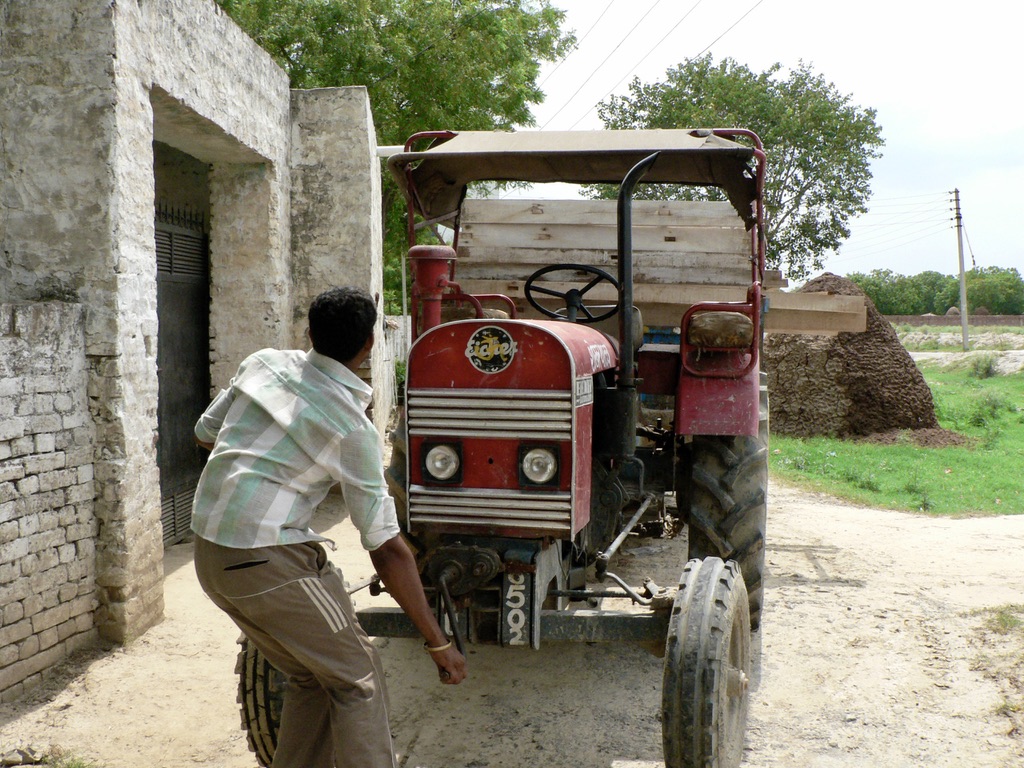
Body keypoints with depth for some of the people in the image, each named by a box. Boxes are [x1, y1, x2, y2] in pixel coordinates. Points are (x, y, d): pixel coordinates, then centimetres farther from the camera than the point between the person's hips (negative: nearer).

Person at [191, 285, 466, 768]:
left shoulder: (263, 363, 4)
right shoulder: (352, 426, -12)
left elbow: (205, 434, 17)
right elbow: (387, 548, -11)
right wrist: (438, 643, -5)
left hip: (210, 555, 7)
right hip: (271, 559, -7)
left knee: (310, 678, 19)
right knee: (357, 678, 5)